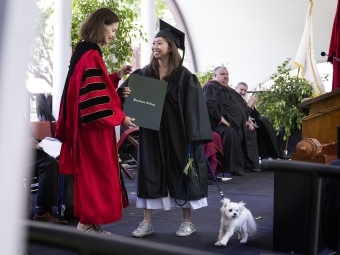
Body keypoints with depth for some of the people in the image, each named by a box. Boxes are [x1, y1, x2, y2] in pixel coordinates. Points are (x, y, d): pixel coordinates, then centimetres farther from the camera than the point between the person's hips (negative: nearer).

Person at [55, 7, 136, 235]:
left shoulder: (86, 52, 12)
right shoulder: (90, 56, -18)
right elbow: (95, 98, -23)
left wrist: (117, 76, 9)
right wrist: (120, 118, -14)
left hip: (90, 126, 10)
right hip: (94, 128, -10)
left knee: (92, 174, 13)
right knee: (95, 174, -2)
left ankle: (89, 221, 19)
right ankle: (88, 223, 6)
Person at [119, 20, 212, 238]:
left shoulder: (184, 76, -6)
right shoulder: (144, 74, 5)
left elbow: (193, 106, -10)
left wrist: (191, 135, -16)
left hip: (176, 133, -4)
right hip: (151, 133, 4)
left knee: (180, 172, 4)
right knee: (149, 173, 3)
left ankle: (188, 221, 16)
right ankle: (147, 222, 10)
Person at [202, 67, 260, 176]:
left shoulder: (229, 90, 25)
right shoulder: (210, 87, -6)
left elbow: (240, 106, 30)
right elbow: (209, 104, -24)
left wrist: (245, 120, 16)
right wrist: (220, 118, -27)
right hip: (219, 124, -11)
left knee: (251, 133, 19)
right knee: (230, 133, -38)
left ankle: (250, 164, 24)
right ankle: (234, 167, -30)